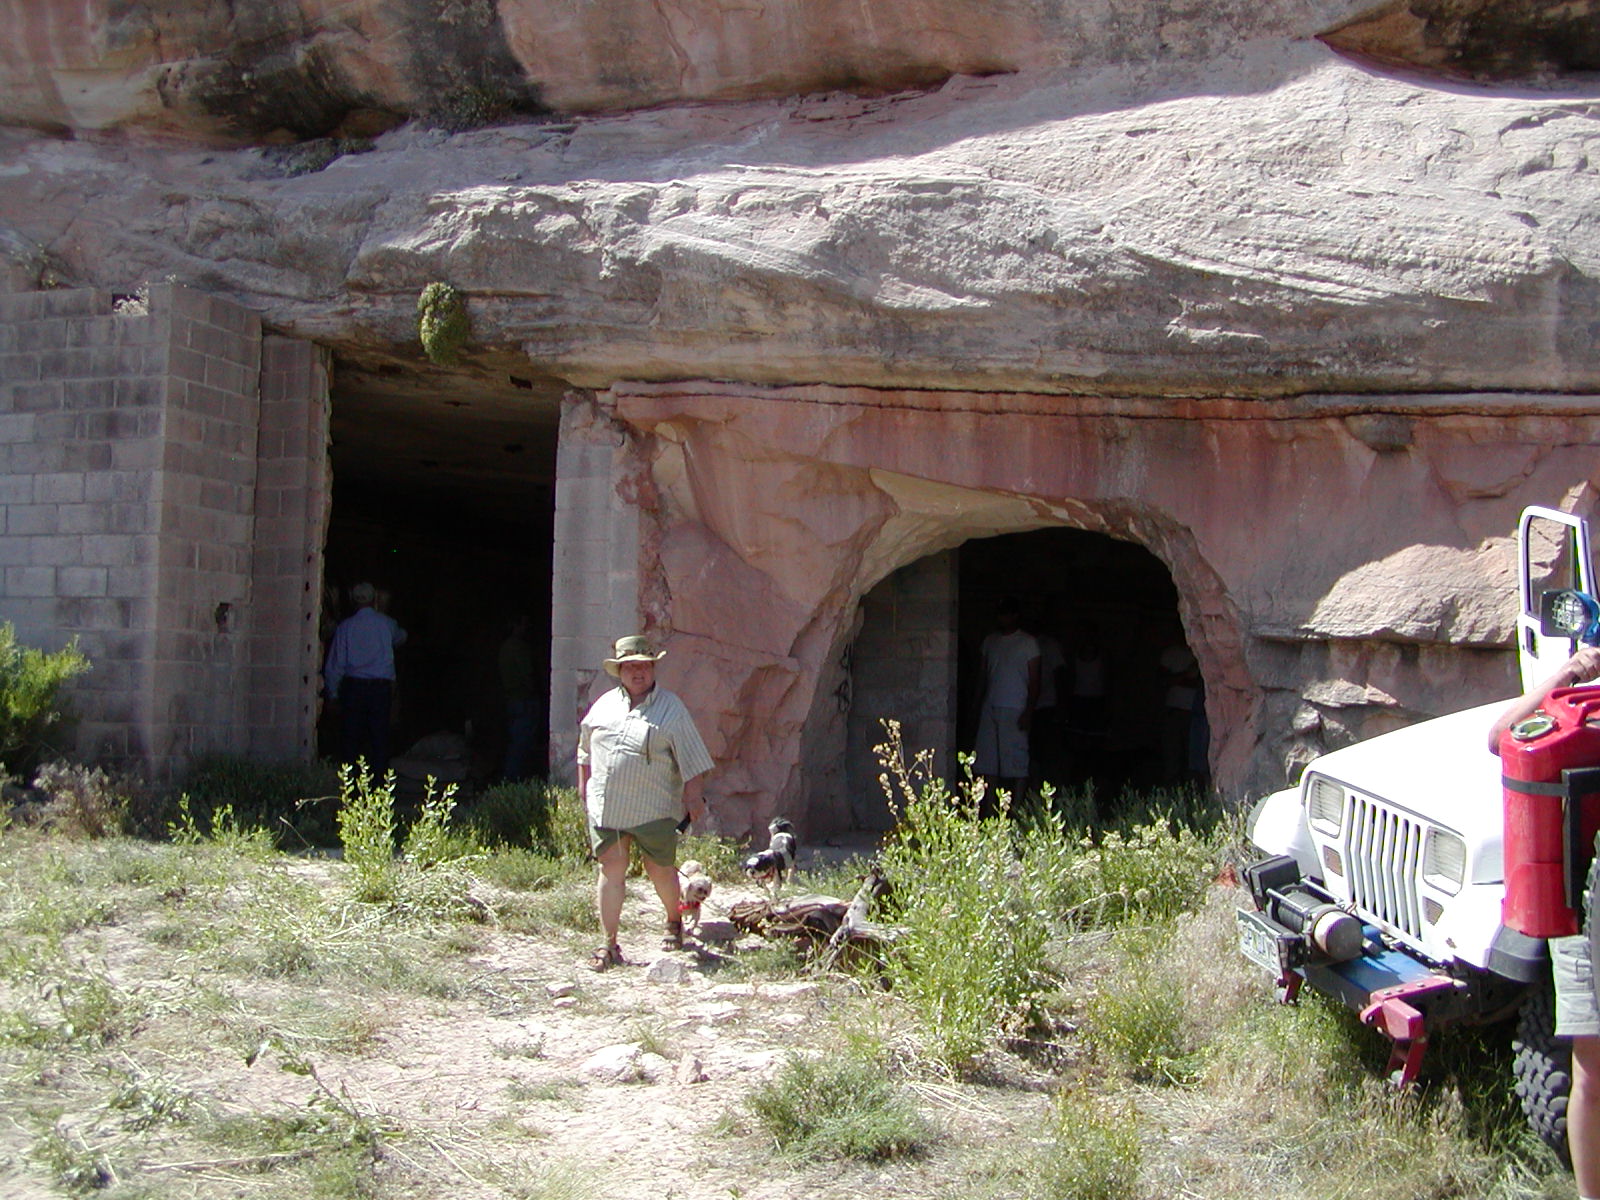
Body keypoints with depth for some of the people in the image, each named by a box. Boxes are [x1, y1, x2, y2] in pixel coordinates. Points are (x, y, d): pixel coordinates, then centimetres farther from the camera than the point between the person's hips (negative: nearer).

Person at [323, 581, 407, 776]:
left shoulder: (346, 626, -1)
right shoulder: (386, 623, 2)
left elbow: (335, 664, 0)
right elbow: (400, 637, 27)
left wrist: (332, 692, 9)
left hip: (353, 687, -1)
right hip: (381, 687, 1)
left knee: (350, 737, 4)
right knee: (380, 736, 3)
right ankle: (380, 776, 2)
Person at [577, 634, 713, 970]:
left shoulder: (670, 708, -2)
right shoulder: (604, 705, 11)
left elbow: (690, 757, -4)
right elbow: (586, 750, 23)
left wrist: (693, 795, -8)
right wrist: (583, 785, 23)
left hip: (653, 809, -3)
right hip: (604, 805, 3)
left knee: (660, 869, 8)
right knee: (610, 870, 0)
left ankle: (674, 923, 35)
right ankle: (609, 944, 6)